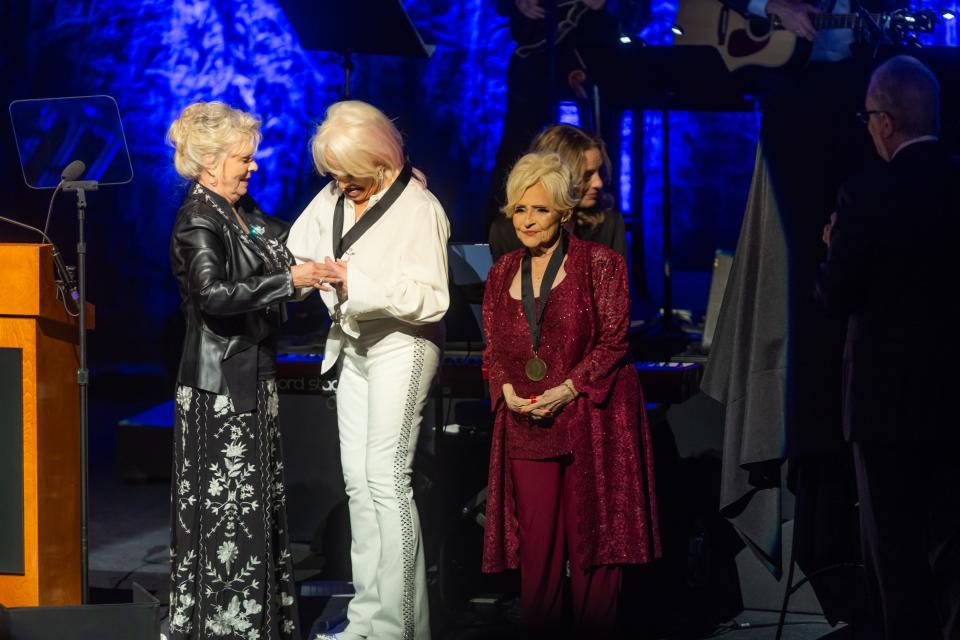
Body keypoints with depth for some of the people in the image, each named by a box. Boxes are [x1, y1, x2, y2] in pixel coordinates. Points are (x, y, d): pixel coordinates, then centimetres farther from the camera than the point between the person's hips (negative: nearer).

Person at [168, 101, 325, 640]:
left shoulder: (245, 212, 11)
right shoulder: (198, 222, -15)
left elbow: (285, 241, 28)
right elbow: (214, 293, -28)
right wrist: (288, 280, -27)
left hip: (254, 374, 9)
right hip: (220, 381, -9)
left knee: (260, 498, 13)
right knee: (228, 504, -5)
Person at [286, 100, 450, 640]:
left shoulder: (419, 209, -17)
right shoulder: (335, 197, 3)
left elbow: (432, 299, -20)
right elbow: (297, 251, 13)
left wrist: (359, 284, -28)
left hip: (401, 347, -8)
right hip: (355, 346, 8)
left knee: (386, 479, -12)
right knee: (358, 480, 10)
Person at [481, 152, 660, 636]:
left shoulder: (599, 263, -2)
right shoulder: (502, 274, 13)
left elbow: (614, 339, -5)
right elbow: (493, 349, 16)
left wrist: (569, 389, -15)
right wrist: (507, 391, -4)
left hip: (591, 420, -4)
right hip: (526, 423, 4)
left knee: (592, 533, -2)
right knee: (535, 537, 1)